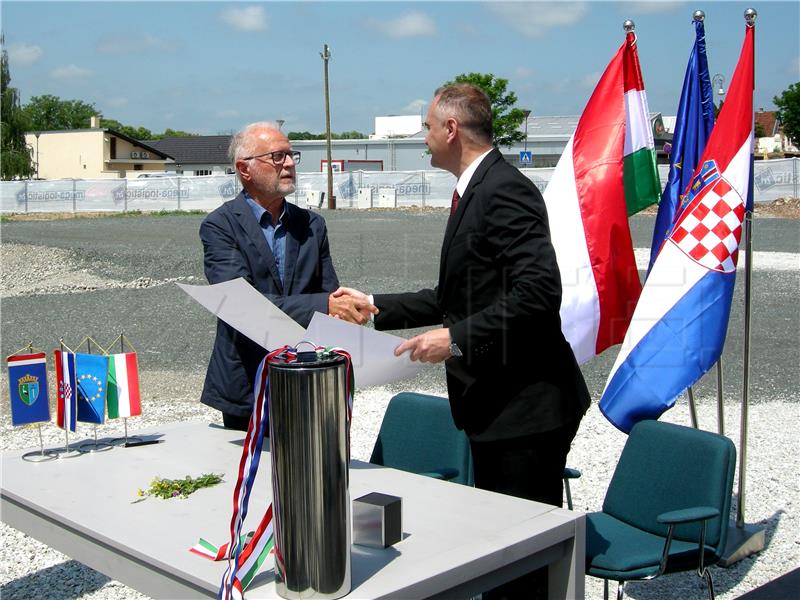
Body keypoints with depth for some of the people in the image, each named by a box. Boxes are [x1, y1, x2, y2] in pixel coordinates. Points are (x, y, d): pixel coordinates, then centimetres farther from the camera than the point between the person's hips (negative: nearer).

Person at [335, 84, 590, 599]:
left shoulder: (504, 190, -17)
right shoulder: (478, 190, 16)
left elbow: (538, 292, -27)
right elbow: (460, 298, 21)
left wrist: (456, 338, -23)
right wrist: (374, 306, 19)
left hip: (525, 406, -11)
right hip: (495, 403, 11)